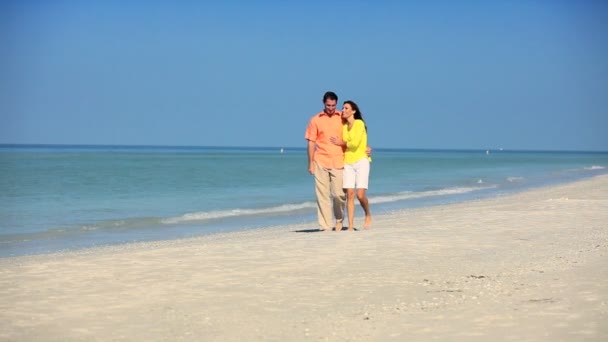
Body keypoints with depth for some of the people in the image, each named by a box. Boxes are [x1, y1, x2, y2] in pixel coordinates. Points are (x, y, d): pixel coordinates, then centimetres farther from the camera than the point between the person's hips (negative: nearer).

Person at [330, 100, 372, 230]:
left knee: (360, 194, -12)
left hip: (361, 161, -5)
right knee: (349, 194, -4)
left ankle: (368, 215, 16)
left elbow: (354, 143, -14)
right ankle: (350, 226, -4)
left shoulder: (359, 123, -6)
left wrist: (341, 143, 0)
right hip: (347, 162, 5)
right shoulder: (343, 126, 13)